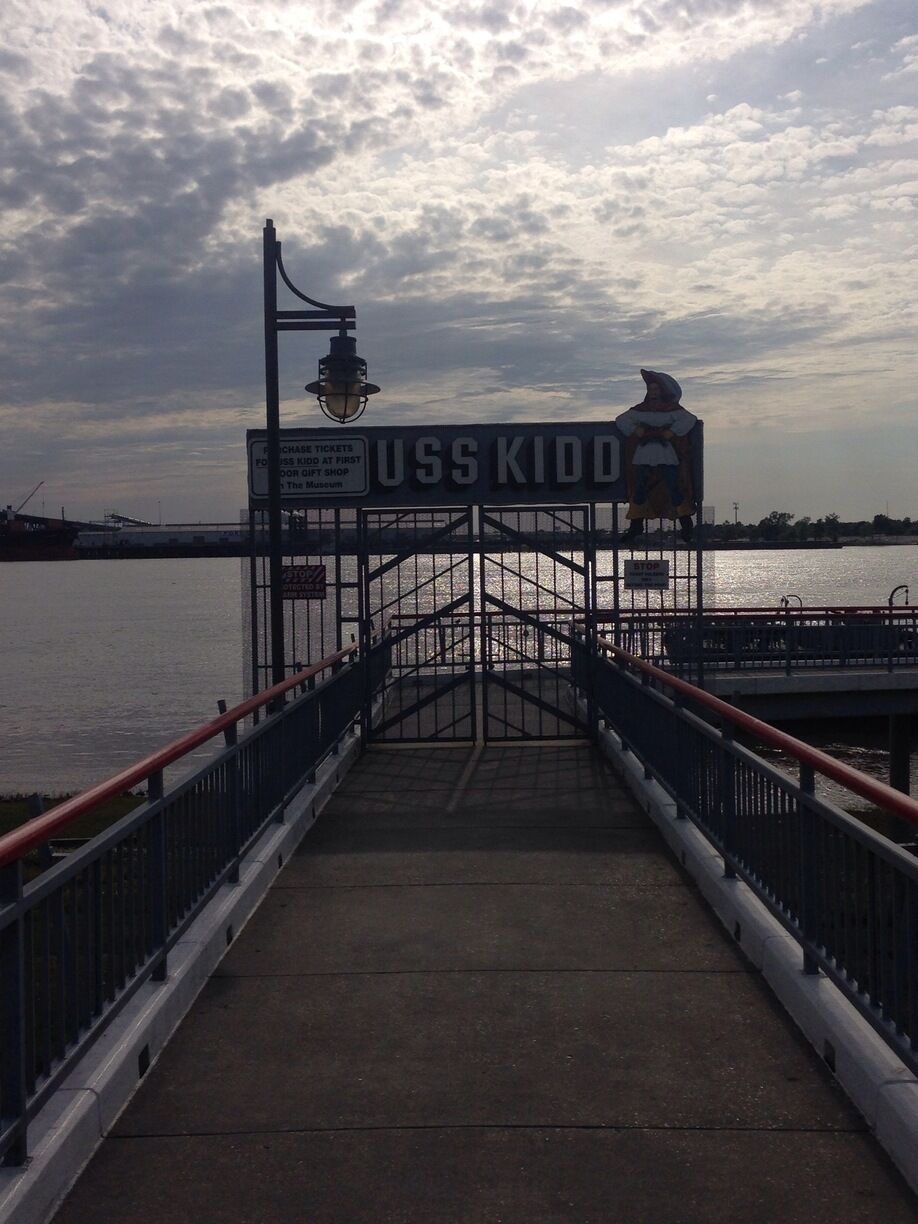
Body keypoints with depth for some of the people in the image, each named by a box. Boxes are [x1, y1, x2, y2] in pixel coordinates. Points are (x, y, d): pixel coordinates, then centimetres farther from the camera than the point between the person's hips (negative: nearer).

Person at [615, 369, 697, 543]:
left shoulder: (672, 408, 7)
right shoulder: (640, 409, 16)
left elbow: (689, 419, -5)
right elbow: (621, 420, 11)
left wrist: (672, 433, -16)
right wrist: (634, 431, -5)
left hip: (667, 456, -3)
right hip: (643, 455, 3)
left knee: (674, 489, -8)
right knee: (639, 490, 1)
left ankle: (686, 526, -2)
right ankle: (635, 526, 8)